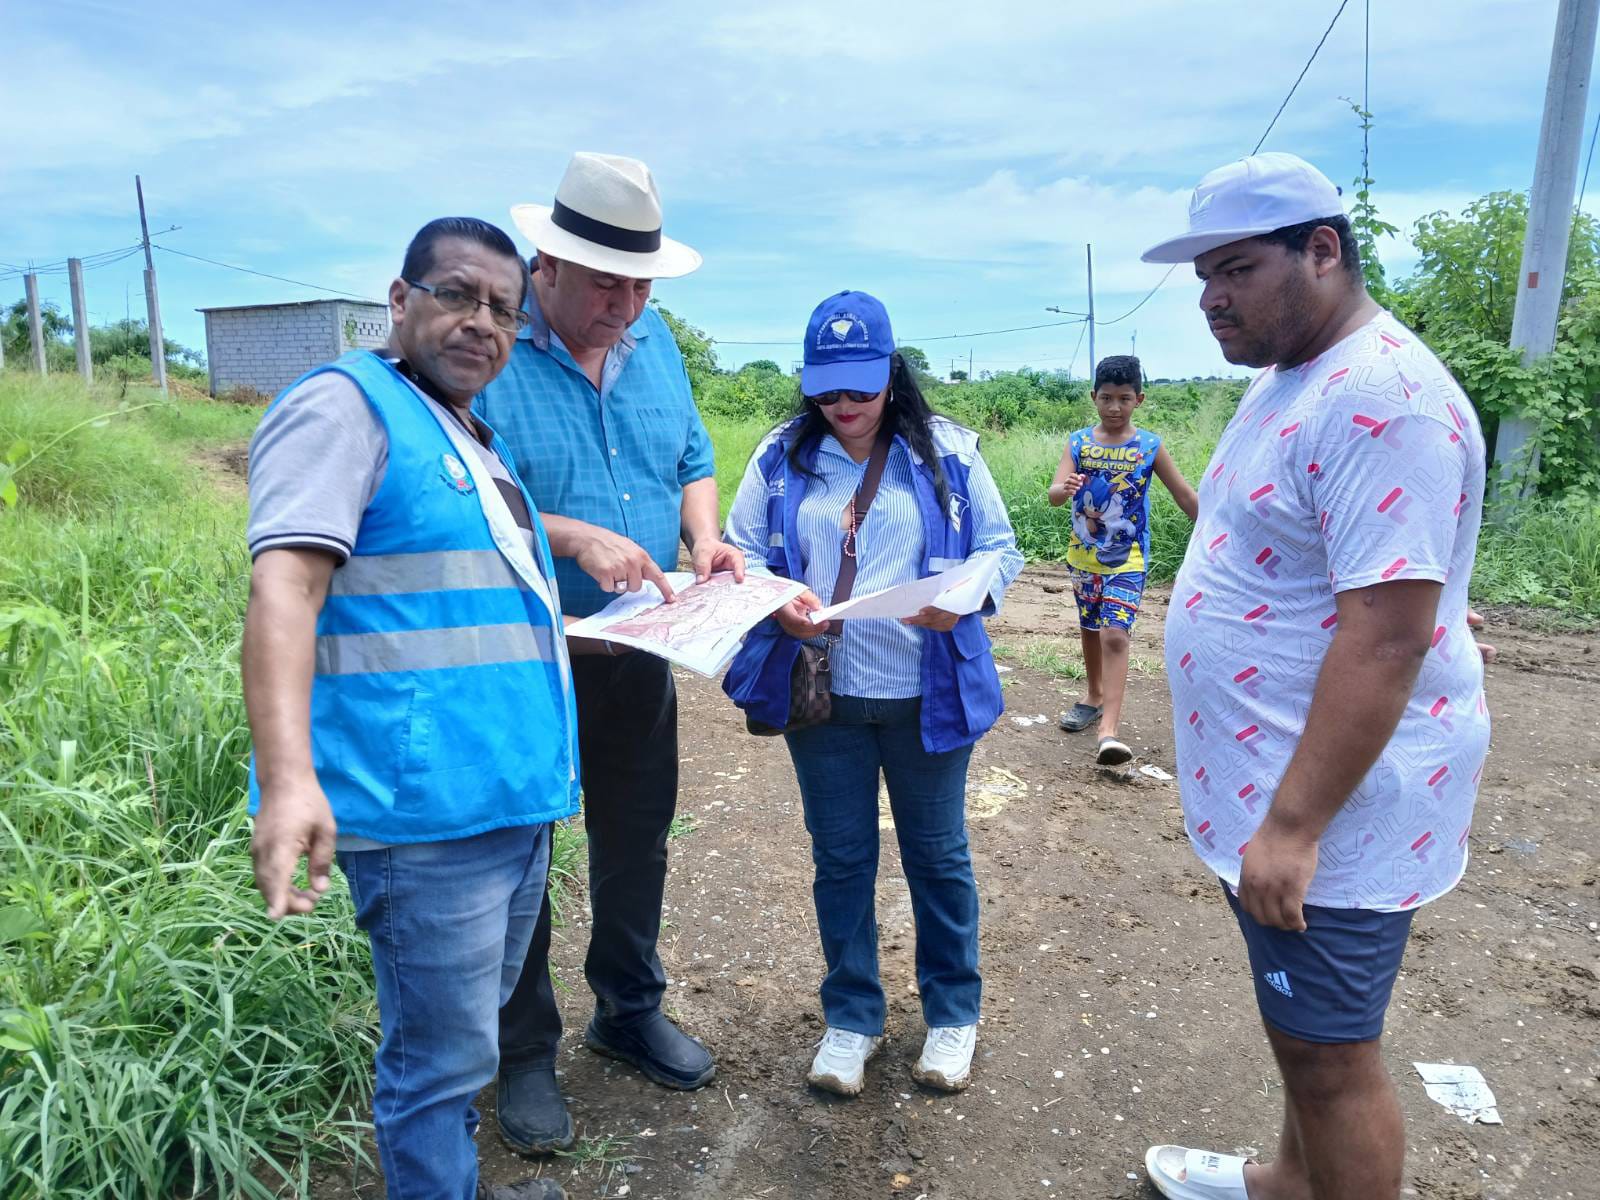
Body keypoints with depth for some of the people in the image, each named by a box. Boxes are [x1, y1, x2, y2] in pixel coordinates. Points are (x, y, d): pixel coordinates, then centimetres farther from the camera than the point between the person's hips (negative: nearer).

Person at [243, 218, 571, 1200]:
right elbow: (283, 585, -23)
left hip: (516, 801, 9)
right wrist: (289, 776, -34)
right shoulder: (347, 405, -8)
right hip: (427, 812, -9)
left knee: (464, 1037, 23)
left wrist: (590, 630, 26)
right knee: (445, 1055, 3)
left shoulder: (479, 442, 19)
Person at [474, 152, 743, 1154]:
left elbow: (693, 460, 12)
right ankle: (525, 1054, 31)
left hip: (639, 649, 6)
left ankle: (630, 1011, 41)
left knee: (638, 838, 18)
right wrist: (576, 537, -29)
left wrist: (705, 538, -7)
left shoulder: (653, 340, 5)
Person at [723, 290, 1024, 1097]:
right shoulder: (781, 457, 3)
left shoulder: (948, 452, -1)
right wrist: (778, 602, -17)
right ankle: (851, 1017, 32)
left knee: (938, 852, 13)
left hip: (928, 693, -1)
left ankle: (953, 1013, 34)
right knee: (840, 857, 13)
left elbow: (1002, 551, 1)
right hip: (821, 696, 1)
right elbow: (741, 557, 5)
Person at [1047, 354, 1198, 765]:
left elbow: (1185, 495, 2)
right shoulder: (1078, 443, -2)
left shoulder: (1150, 446, -5)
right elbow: (1054, 494, -15)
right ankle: (1096, 697, 39)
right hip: (1084, 555, 3)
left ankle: (1109, 731, -20)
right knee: (1090, 631, 17)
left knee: (1115, 635, -16)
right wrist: (1064, 489, -39)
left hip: (1127, 559, -3)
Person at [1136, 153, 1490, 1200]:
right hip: (1266, 791, 10)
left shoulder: (1381, 397, -22)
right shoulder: (1290, 381, 11)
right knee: (1304, 1029, 25)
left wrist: (1293, 827, -25)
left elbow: (1388, 634, -27)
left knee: (1329, 1054, 7)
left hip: (1323, 809, -10)